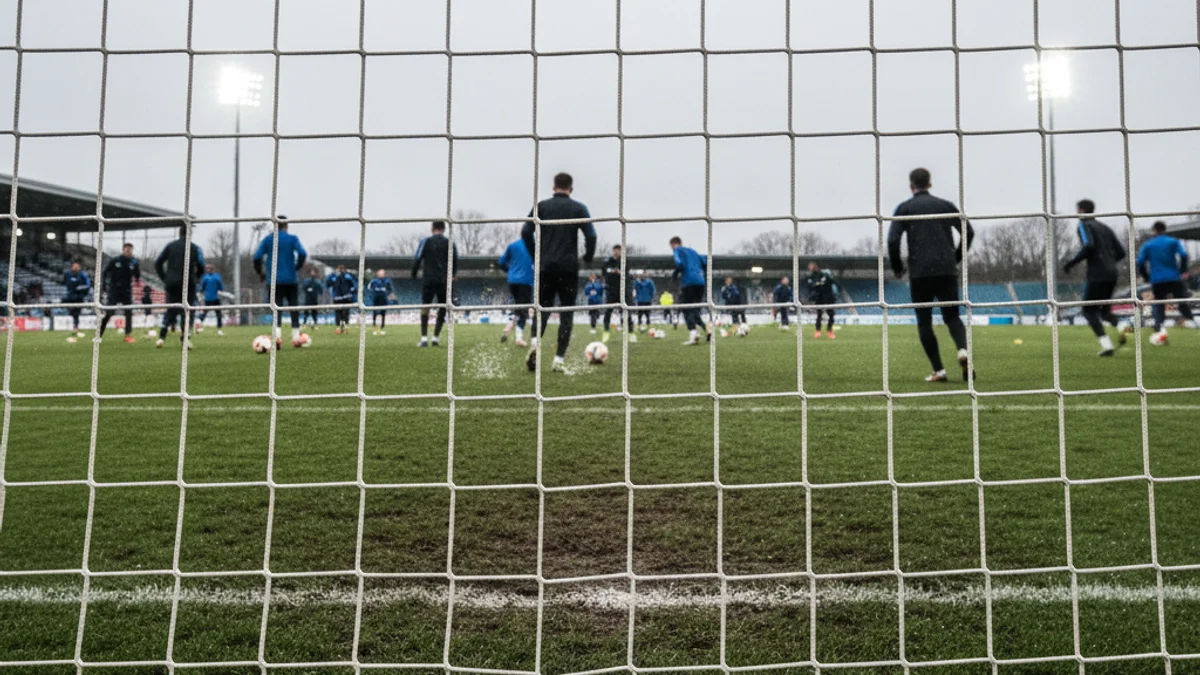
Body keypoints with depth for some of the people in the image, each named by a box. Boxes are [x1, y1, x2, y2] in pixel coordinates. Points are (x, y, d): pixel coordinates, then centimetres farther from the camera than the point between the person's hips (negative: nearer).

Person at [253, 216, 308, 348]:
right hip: (290, 280, -1)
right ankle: (296, 338, 8)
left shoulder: (267, 239, 6)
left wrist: (260, 272, 13)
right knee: (294, 308, 10)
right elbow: (302, 254, -14)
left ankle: (277, 335, -19)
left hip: (273, 281, 1)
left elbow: (257, 257, -1)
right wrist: (297, 267, 2)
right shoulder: (292, 238, 0)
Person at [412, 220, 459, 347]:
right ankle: (435, 338, 5)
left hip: (429, 280, -1)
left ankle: (424, 338, -6)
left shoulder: (426, 241, 2)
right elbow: (455, 261, 7)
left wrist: (414, 274, 9)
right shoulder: (449, 243, 5)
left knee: (425, 308, 5)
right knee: (442, 310, 11)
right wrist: (453, 274, 25)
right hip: (444, 281, 1)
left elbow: (417, 259, -4)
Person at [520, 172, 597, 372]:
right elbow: (591, 235, -7)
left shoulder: (541, 206, 6)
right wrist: (588, 257, 9)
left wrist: (535, 256, 9)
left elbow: (526, 232, -2)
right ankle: (559, 359, 0)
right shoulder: (578, 208, 2)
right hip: (568, 267, -1)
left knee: (543, 308, 11)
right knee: (566, 313, 7)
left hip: (545, 266, 1)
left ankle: (535, 342, -17)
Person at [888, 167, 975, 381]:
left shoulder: (904, 208, 5)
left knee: (924, 321, 8)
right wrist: (956, 258, 18)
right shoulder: (945, 205, 13)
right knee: (952, 316, 12)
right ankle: (963, 350, -18)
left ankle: (938, 371, 2)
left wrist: (897, 267, 6)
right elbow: (968, 232, 7)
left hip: (919, 272, -2)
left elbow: (892, 239, -6)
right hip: (947, 270, 2)